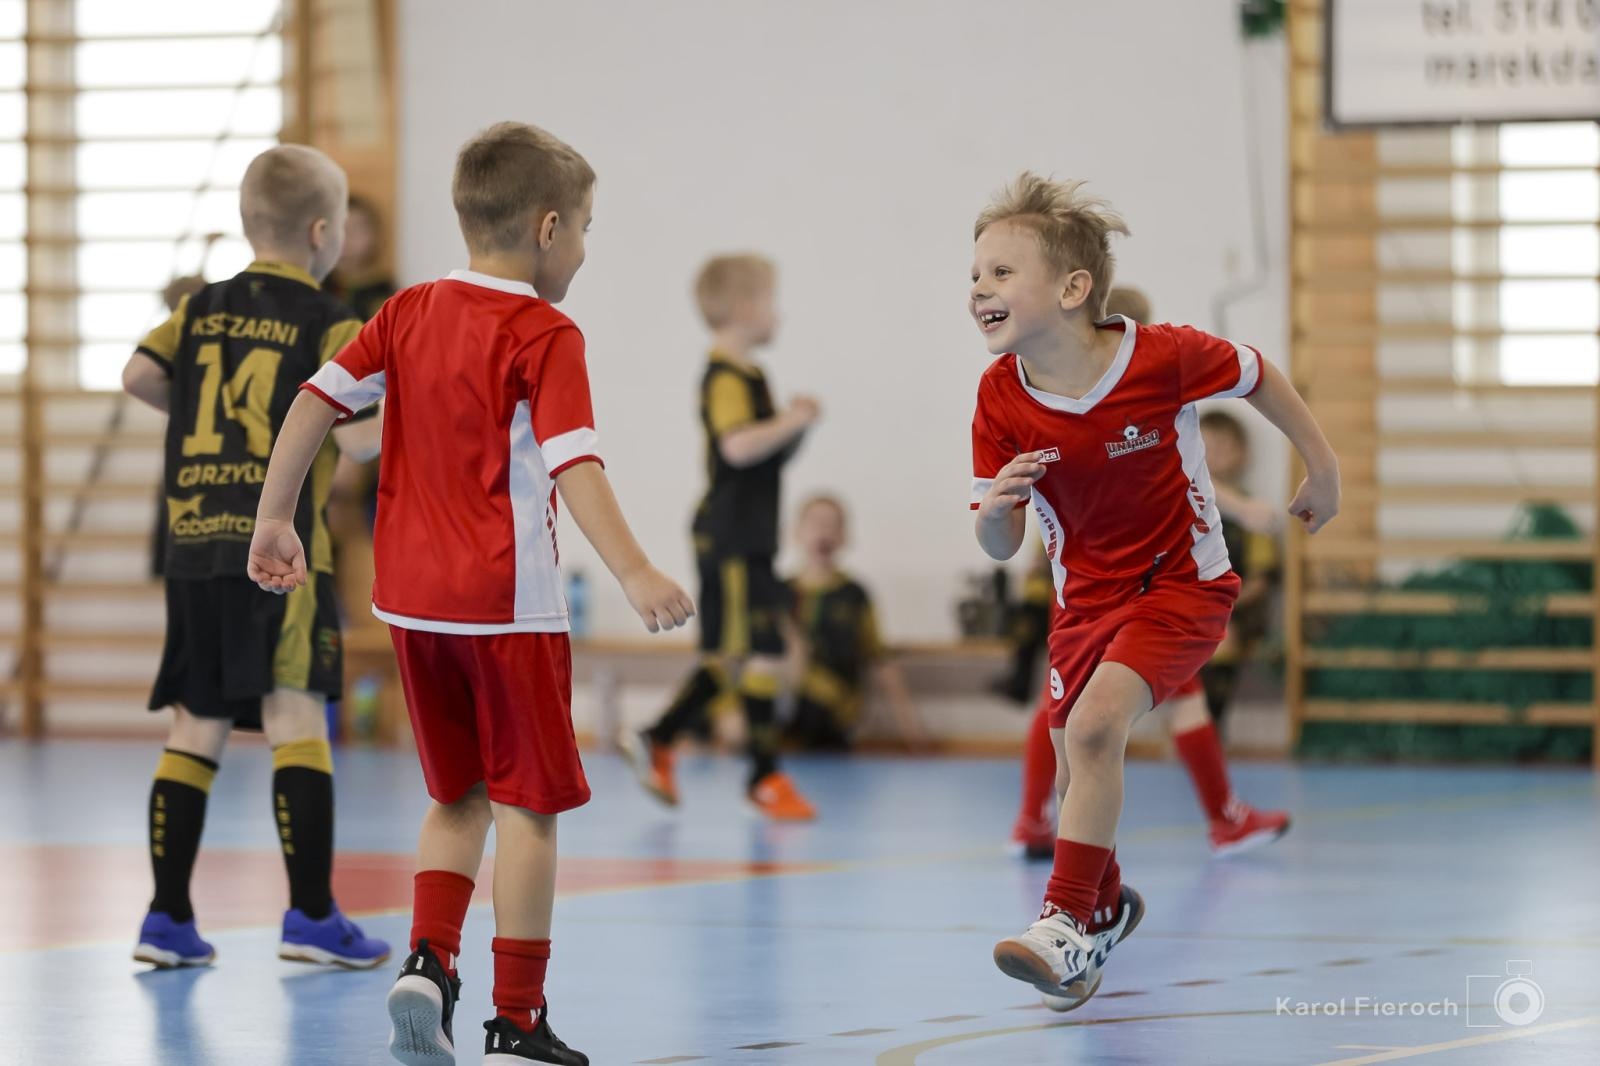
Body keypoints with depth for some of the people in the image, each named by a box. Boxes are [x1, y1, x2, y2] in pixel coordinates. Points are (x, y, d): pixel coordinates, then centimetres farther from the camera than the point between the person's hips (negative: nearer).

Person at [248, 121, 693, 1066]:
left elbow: (315, 402, 4)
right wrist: (635, 573, -28)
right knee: (529, 803, 2)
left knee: (461, 795, 20)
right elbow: (574, 466, -21)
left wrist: (276, 518, 11)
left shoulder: (409, 314, 8)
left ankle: (429, 959, 1)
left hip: (412, 598, 6)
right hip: (509, 601, -6)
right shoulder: (545, 337, -10)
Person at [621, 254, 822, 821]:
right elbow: (738, 445, -29)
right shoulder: (725, 379, -15)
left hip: (746, 539, 10)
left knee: (725, 657, 13)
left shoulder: (750, 375, 17)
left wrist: (794, 424, 9)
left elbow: (766, 451, 25)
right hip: (731, 538, -10)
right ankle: (765, 775, -3)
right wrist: (792, 421, -22)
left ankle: (656, 742, 19)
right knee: (762, 653, -8)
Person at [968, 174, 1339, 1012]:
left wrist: (1322, 468, 6)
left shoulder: (1162, 357, -23)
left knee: (1094, 724, -26)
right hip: (1086, 593, 5)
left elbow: (1256, 376, -2)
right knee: (1077, 776, 12)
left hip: (1181, 579, -5)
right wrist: (995, 507, -28)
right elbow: (999, 548, -5)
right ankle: (1106, 907, 42)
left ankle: (1068, 928, -23)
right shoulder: (1000, 398, -12)